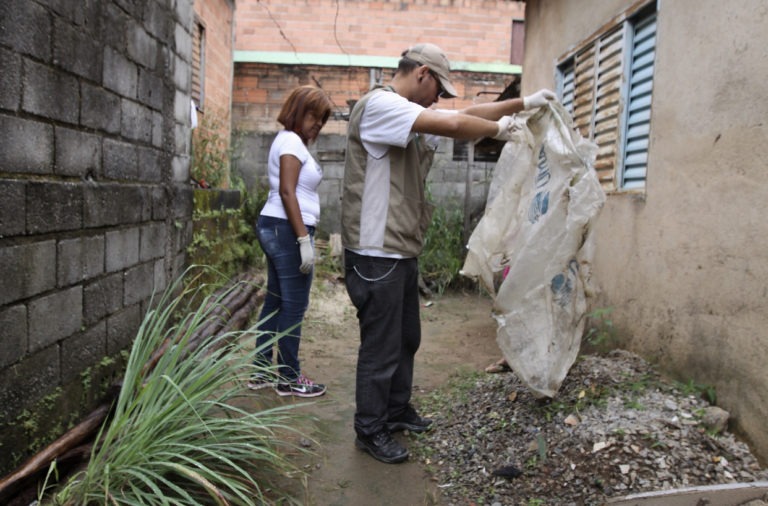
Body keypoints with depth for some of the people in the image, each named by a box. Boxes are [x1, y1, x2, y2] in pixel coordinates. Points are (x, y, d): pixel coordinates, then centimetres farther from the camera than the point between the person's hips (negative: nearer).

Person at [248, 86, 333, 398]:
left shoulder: (291, 141, 21)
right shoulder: (292, 141, -10)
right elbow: (287, 192, -18)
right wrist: (304, 239, -21)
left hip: (273, 228, 11)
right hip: (287, 230, -11)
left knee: (275, 302, 13)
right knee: (294, 306, -3)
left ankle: (262, 372, 21)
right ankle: (289, 378, 6)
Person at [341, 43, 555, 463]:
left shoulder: (410, 117, 17)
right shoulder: (378, 105, -14)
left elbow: (467, 114, 23)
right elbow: (453, 123, -25)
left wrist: (523, 103, 19)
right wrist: (498, 129, -7)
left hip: (403, 251, 10)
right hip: (377, 253, -10)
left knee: (407, 338, 20)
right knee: (381, 347, -1)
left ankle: (396, 410, 36)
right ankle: (370, 431, 15)